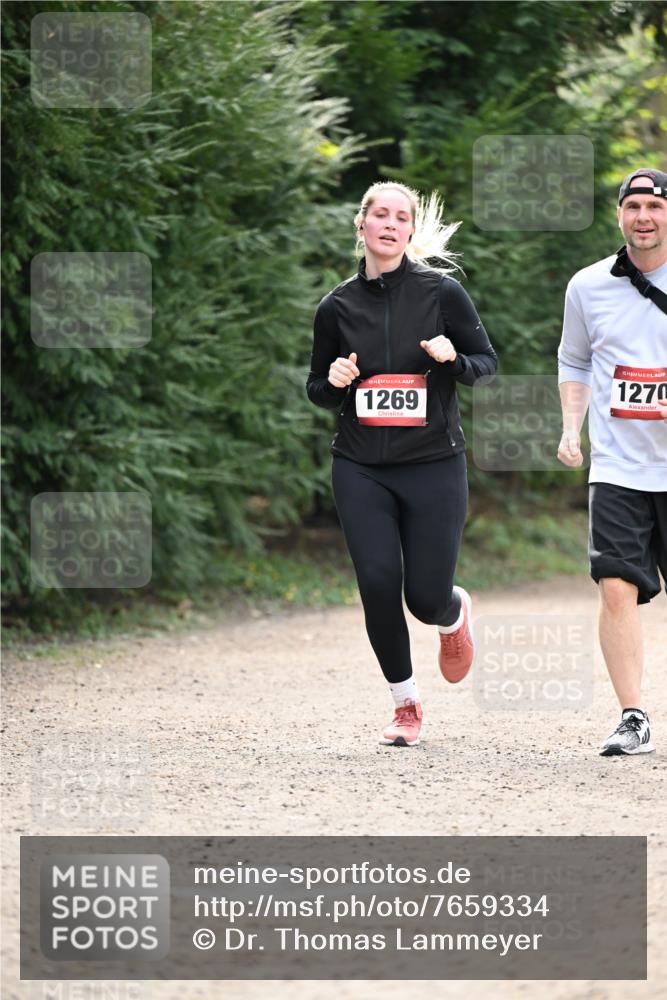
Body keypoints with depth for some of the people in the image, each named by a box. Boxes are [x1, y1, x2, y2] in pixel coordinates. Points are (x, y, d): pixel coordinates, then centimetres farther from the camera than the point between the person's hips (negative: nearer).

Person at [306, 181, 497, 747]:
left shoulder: (442, 292, -2)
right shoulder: (337, 307, 4)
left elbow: (487, 363, 5)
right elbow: (318, 390, 14)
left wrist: (453, 360, -16)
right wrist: (334, 382, -9)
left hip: (434, 466, -2)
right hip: (361, 470, 2)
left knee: (426, 598, -5)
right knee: (378, 584, -11)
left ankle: (456, 614, 35)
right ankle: (406, 705, 8)